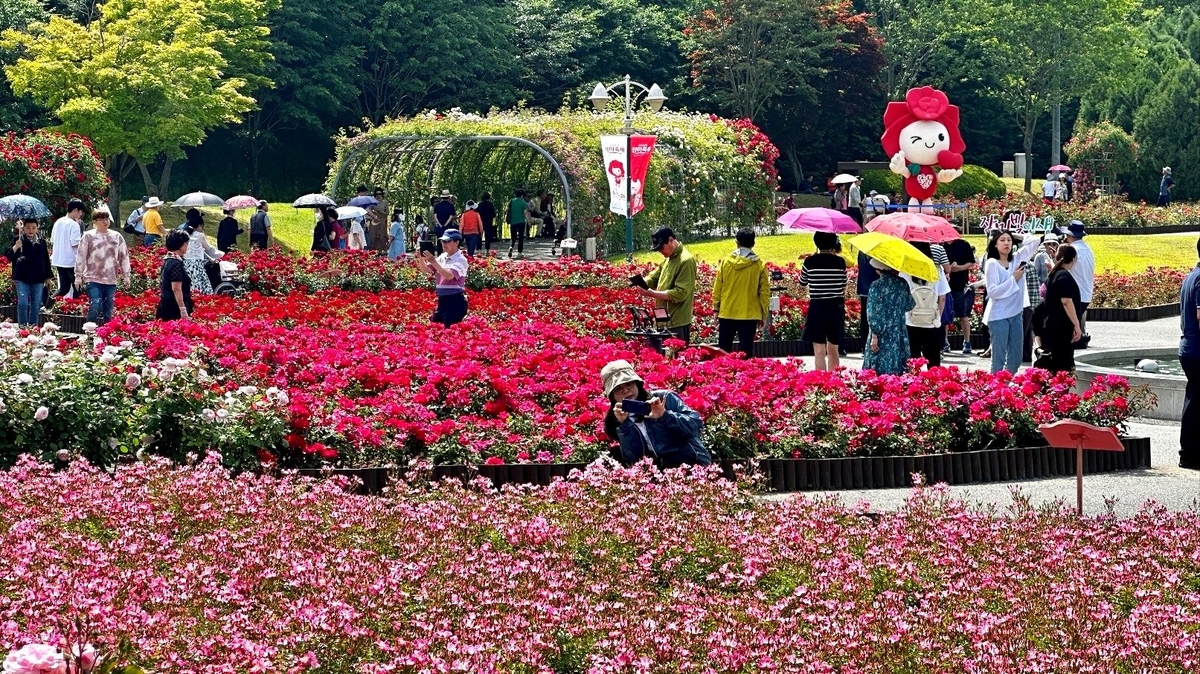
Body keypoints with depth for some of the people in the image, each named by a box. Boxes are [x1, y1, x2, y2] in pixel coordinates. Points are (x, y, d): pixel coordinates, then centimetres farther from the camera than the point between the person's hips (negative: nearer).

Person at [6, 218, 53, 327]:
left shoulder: (41, 242, 9)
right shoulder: (19, 240, 1)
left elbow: (46, 260, 15)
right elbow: (8, 256, -4)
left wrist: (48, 276, 15)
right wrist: (15, 247, -22)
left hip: (38, 279, 3)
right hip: (22, 278, -3)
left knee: (36, 305, 6)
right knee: (23, 303, -9)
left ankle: (33, 326, 14)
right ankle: (22, 327, 1)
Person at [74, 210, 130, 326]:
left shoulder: (117, 237, 9)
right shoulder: (88, 236, 0)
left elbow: (124, 256, 13)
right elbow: (81, 257, 1)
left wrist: (126, 276, 10)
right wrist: (78, 276, -1)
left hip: (111, 280, 4)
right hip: (93, 279, -4)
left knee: (108, 311, 6)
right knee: (95, 307, -15)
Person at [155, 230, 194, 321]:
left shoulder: (168, 261, 13)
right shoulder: (176, 263, -16)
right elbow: (176, 289, -21)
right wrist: (183, 310, -23)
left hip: (167, 305, 10)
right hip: (175, 308, -10)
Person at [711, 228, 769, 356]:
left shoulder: (726, 262, -2)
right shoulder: (759, 265, -4)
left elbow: (717, 288, 2)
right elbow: (764, 292, -1)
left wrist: (716, 309, 11)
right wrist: (763, 315, 8)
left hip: (727, 313, 1)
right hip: (750, 315, -1)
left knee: (723, 350, 9)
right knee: (746, 352, 0)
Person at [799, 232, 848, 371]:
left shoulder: (810, 261, -6)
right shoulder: (840, 261, -1)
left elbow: (802, 282, 10)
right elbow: (843, 287, 7)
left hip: (817, 307, -3)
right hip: (836, 307, 3)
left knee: (819, 351, -3)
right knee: (833, 350, 15)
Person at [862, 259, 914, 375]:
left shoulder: (877, 286, -12)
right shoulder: (903, 284, 4)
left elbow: (875, 313, -15)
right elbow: (909, 306, 14)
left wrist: (875, 335, -12)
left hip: (883, 336, -6)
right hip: (900, 337, 6)